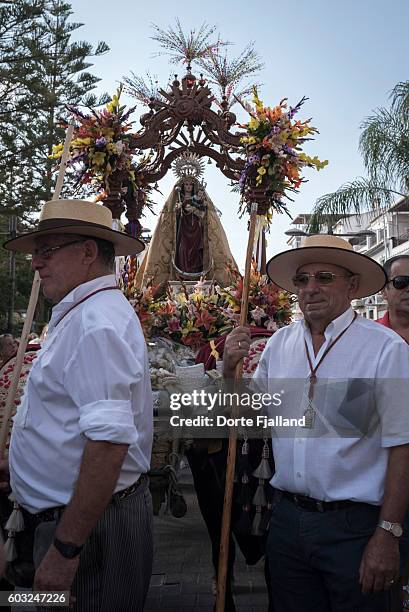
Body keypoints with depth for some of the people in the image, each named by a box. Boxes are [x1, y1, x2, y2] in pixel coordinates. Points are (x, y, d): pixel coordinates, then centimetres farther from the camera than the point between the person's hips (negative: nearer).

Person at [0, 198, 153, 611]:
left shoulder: (97, 322, -23)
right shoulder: (80, 316, 10)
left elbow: (108, 441, -30)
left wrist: (65, 548, -25)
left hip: (90, 525, -10)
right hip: (64, 514, 10)